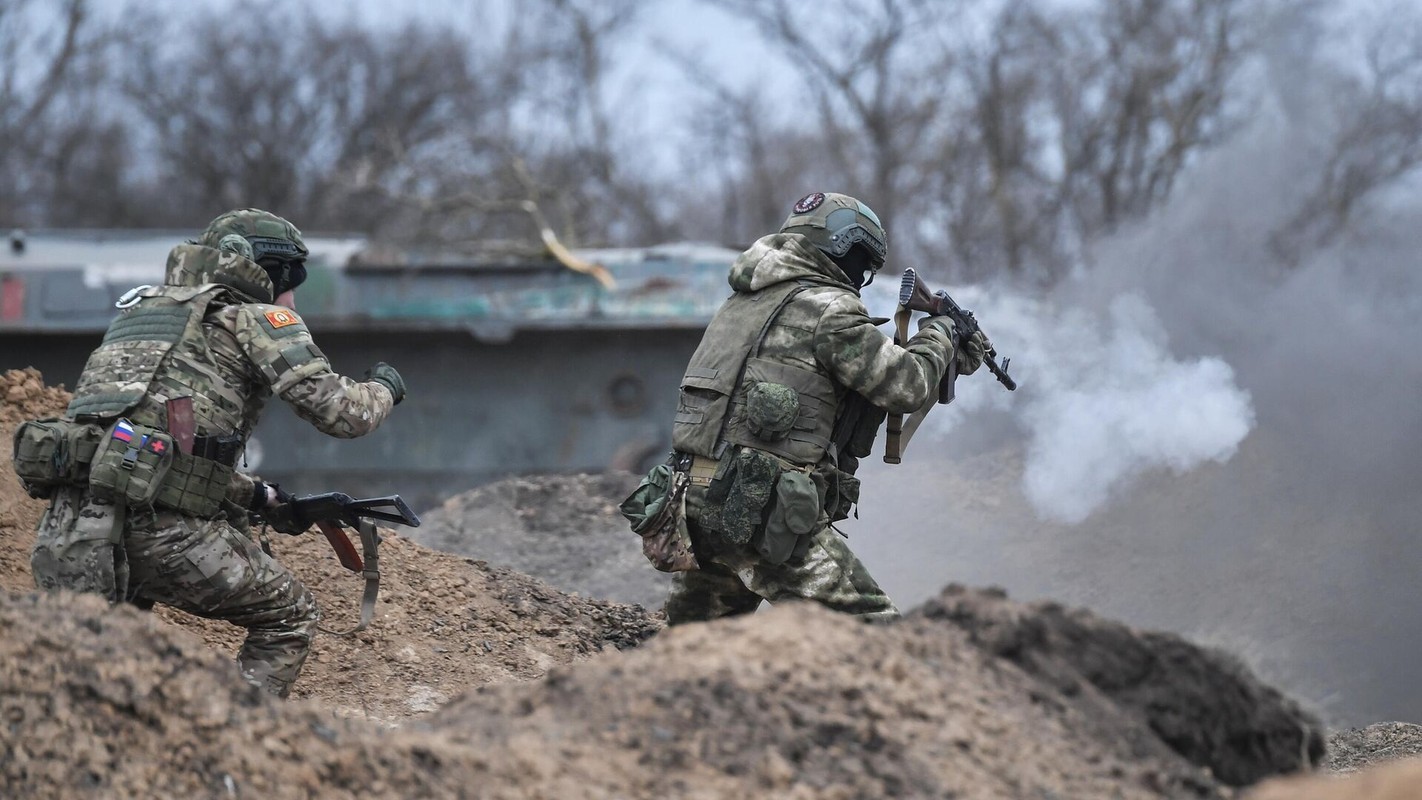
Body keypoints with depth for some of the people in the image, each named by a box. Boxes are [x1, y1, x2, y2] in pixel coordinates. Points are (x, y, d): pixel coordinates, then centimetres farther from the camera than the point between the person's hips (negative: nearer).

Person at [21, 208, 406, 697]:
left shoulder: (141, 312, 30)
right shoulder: (257, 320, 8)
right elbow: (341, 413, 2)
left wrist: (254, 495, 41)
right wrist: (382, 389, 23)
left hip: (64, 531, 6)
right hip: (162, 528, -6)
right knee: (289, 620, 14)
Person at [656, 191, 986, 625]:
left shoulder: (745, 301, 21)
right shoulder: (827, 309, -6)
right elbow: (905, 386, -4)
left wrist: (947, 360, 28)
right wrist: (937, 335, 16)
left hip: (693, 498, 8)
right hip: (762, 509, -8)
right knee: (873, 629, -7)